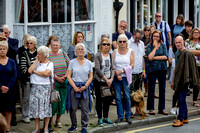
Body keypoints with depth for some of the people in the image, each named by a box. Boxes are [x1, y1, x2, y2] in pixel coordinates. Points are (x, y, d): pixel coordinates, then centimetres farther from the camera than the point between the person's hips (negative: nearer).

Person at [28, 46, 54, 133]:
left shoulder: (50, 64, -1)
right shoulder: (36, 63, 13)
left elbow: (46, 73, -18)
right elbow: (29, 71, -4)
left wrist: (35, 71, -5)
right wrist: (37, 61, -1)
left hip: (45, 87, -4)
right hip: (35, 87, 4)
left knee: (46, 107, -1)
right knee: (35, 106, 4)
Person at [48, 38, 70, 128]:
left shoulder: (63, 54, 9)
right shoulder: (48, 55, -2)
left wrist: (65, 76, -5)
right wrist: (57, 78, -13)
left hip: (64, 81, 4)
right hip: (53, 81, -4)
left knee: (62, 100, 6)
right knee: (53, 100, -5)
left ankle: (58, 120, 18)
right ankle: (50, 120, 9)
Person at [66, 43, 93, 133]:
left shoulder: (88, 63, 8)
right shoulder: (72, 62, 4)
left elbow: (91, 77, 7)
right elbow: (68, 76, 0)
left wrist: (85, 86, -7)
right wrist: (75, 87, -10)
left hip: (85, 87, 1)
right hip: (74, 87, -1)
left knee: (85, 108, -1)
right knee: (73, 108, 2)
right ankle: (74, 126, 17)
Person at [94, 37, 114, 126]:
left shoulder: (110, 55, 9)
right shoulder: (98, 55, -7)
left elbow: (112, 68, 8)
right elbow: (97, 69, -14)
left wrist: (111, 79, -7)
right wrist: (106, 79, -15)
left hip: (108, 81, 5)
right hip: (99, 81, -5)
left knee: (107, 99, 7)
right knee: (99, 99, 1)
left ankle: (105, 118, 18)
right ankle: (100, 118, 9)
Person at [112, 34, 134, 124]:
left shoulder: (130, 51, 5)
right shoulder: (115, 52, 9)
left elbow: (132, 65, -1)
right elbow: (112, 64, 2)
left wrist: (122, 71, -11)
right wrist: (116, 73, -12)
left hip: (126, 77, -1)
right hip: (116, 77, 1)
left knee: (127, 96, -2)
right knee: (118, 97, 2)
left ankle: (128, 116, 8)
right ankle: (120, 116, 10)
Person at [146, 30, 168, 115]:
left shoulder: (163, 45, 8)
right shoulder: (149, 46, 1)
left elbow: (165, 57, -4)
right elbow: (149, 57, -13)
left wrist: (154, 57, -9)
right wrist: (155, 47, -7)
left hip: (162, 69, 2)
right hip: (152, 69, -2)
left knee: (162, 88, 5)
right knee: (151, 89, 1)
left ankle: (162, 108, 13)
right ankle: (151, 108, 10)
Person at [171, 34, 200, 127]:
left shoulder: (187, 54, -12)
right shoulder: (177, 53, 13)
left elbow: (191, 68, -14)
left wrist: (186, 79, -19)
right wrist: (173, 81, 22)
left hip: (184, 80, -8)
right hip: (178, 80, 8)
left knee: (181, 99, -7)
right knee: (181, 99, 12)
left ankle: (180, 119, -1)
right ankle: (185, 118, 21)